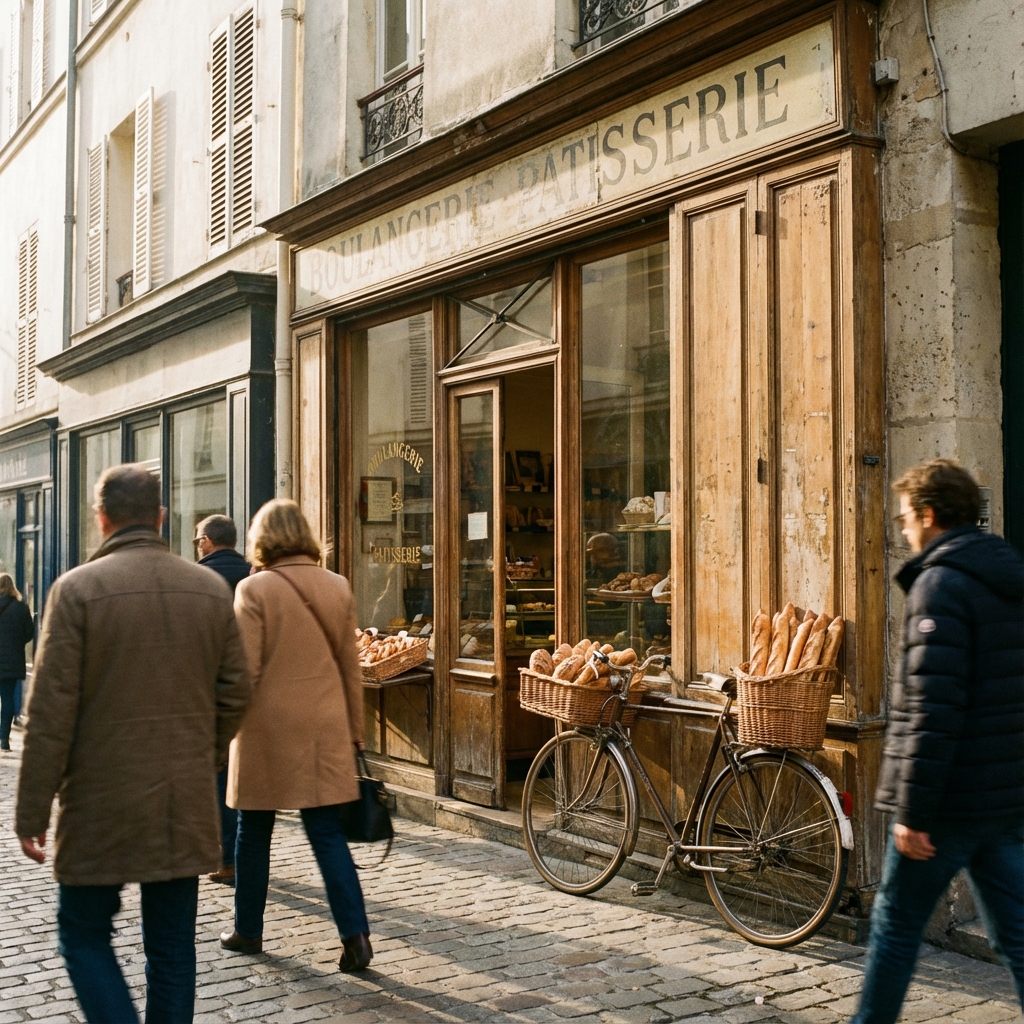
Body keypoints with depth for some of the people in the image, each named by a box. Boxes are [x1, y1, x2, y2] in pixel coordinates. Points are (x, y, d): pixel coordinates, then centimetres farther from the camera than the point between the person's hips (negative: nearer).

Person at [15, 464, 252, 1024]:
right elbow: (235, 691, 6)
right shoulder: (211, 588, 2)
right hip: (187, 805, 4)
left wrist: (32, 811, -5)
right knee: (172, 945, 14)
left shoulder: (77, 589, -10)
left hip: (102, 806, -4)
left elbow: (51, 711, -12)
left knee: (84, 934, 12)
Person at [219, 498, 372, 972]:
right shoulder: (337, 587, 3)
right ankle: (355, 934, -3)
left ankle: (248, 930, 25)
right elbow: (351, 668, 7)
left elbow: (245, 671, -11)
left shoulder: (254, 589, -10)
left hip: (267, 726, -3)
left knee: (254, 831, 13)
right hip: (323, 728, 3)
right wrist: (354, 729, 15)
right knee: (327, 833, 6)